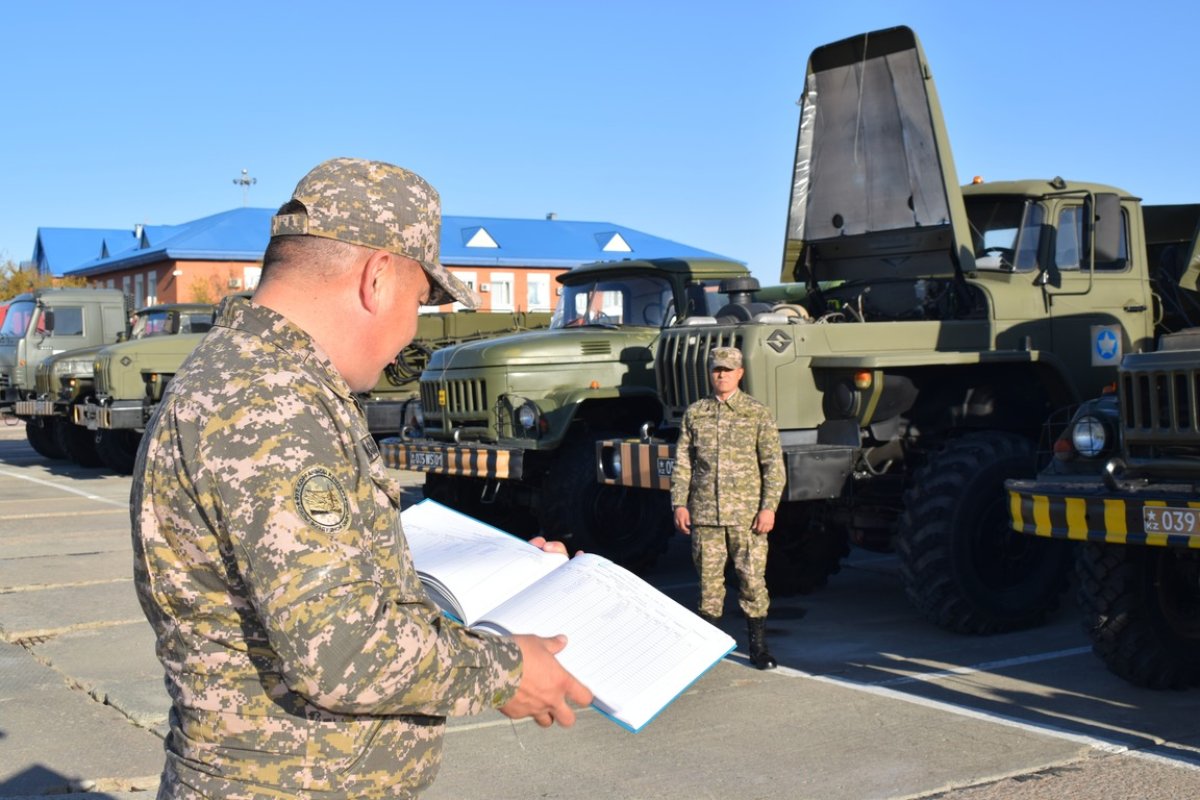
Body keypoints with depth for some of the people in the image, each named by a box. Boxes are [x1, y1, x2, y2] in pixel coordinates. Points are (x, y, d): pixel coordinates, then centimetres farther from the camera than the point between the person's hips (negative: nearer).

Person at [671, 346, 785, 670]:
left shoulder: (758, 413, 3)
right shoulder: (694, 413, 10)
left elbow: (773, 463, 1)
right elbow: (682, 461, 11)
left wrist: (769, 507, -7)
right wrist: (679, 503, 3)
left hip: (747, 514, -2)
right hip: (705, 513, 2)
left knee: (752, 579, -1)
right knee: (708, 580, 6)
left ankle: (758, 647, 10)